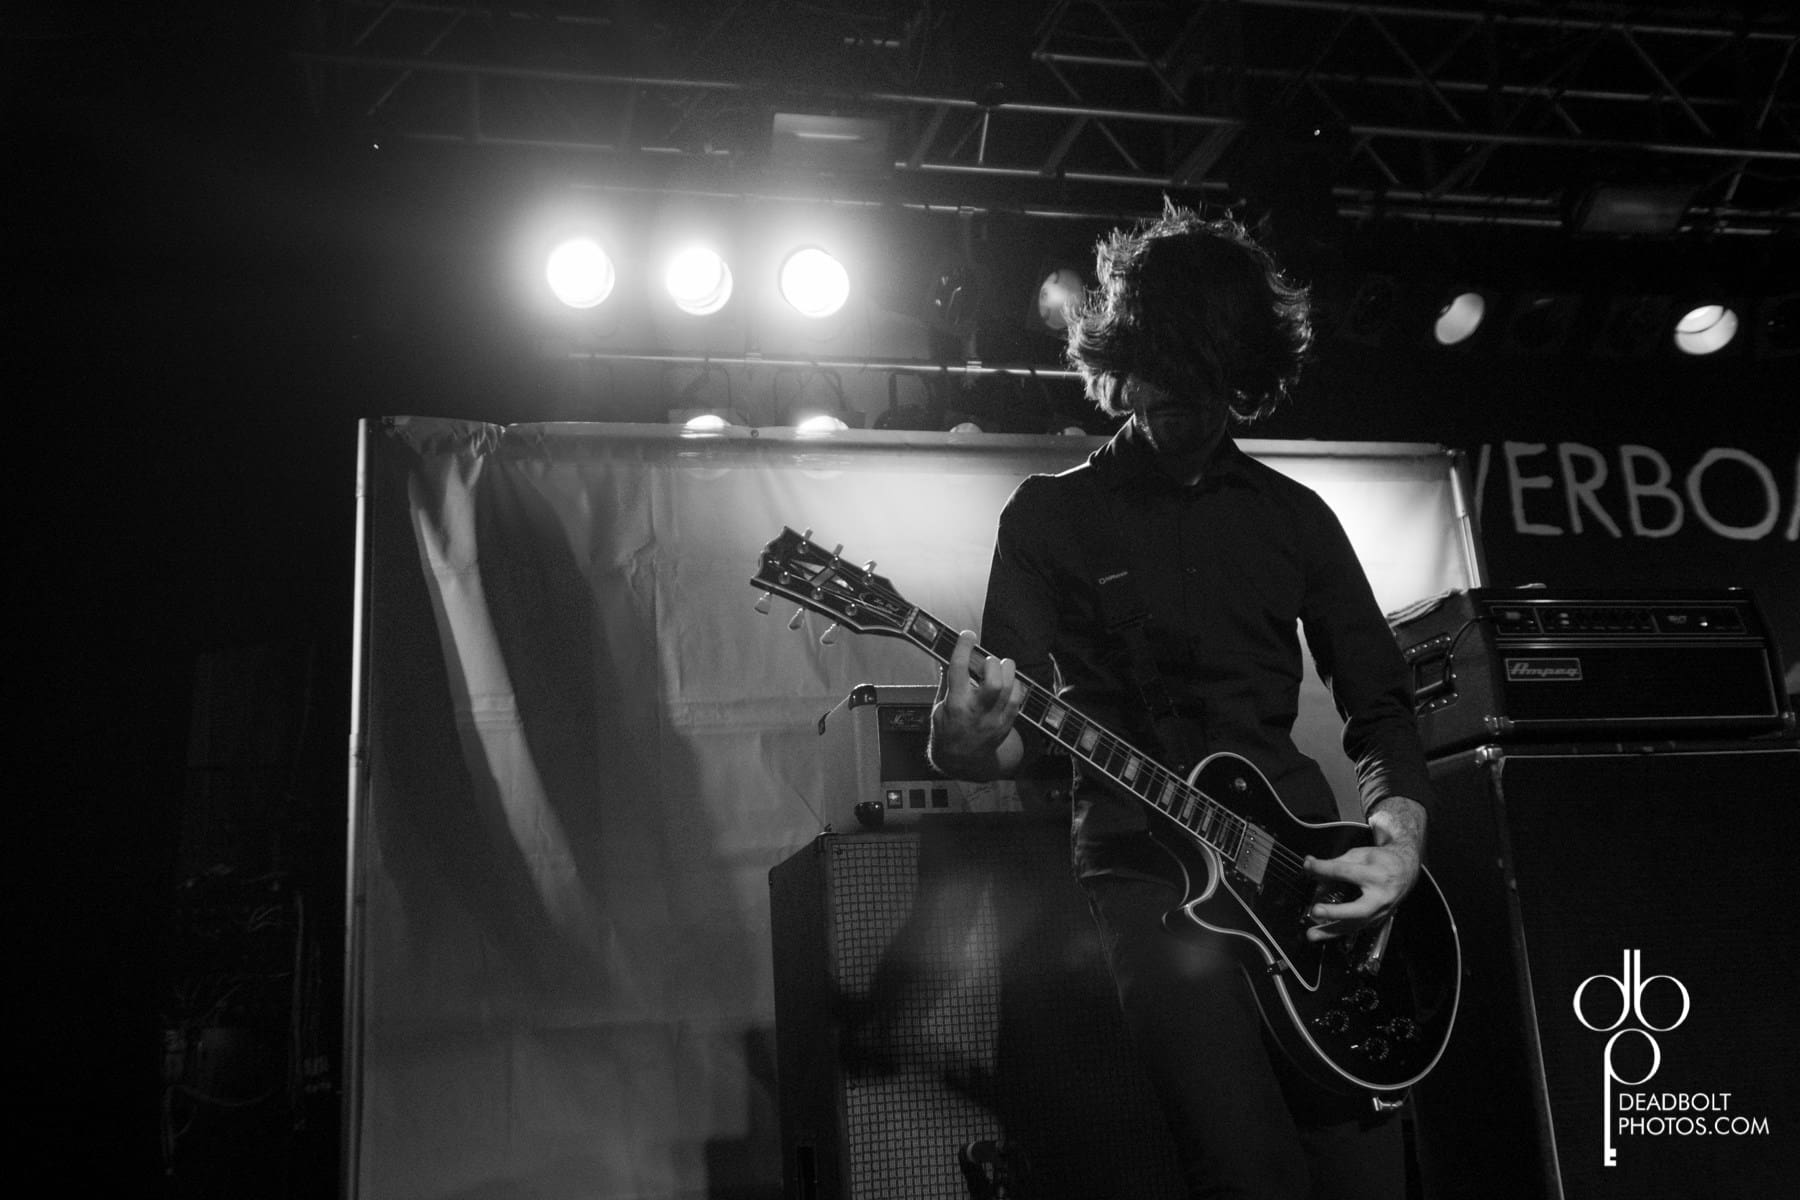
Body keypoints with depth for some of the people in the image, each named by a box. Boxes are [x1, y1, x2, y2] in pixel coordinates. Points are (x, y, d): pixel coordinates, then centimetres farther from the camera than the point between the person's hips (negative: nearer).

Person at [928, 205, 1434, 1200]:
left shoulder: (1293, 516, 13)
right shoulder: (1052, 515, 5)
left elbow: (1380, 699, 15)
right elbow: (1018, 722, 0)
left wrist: (1399, 819, -4)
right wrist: (967, 743, -24)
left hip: (1300, 860, 4)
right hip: (1144, 865, -3)